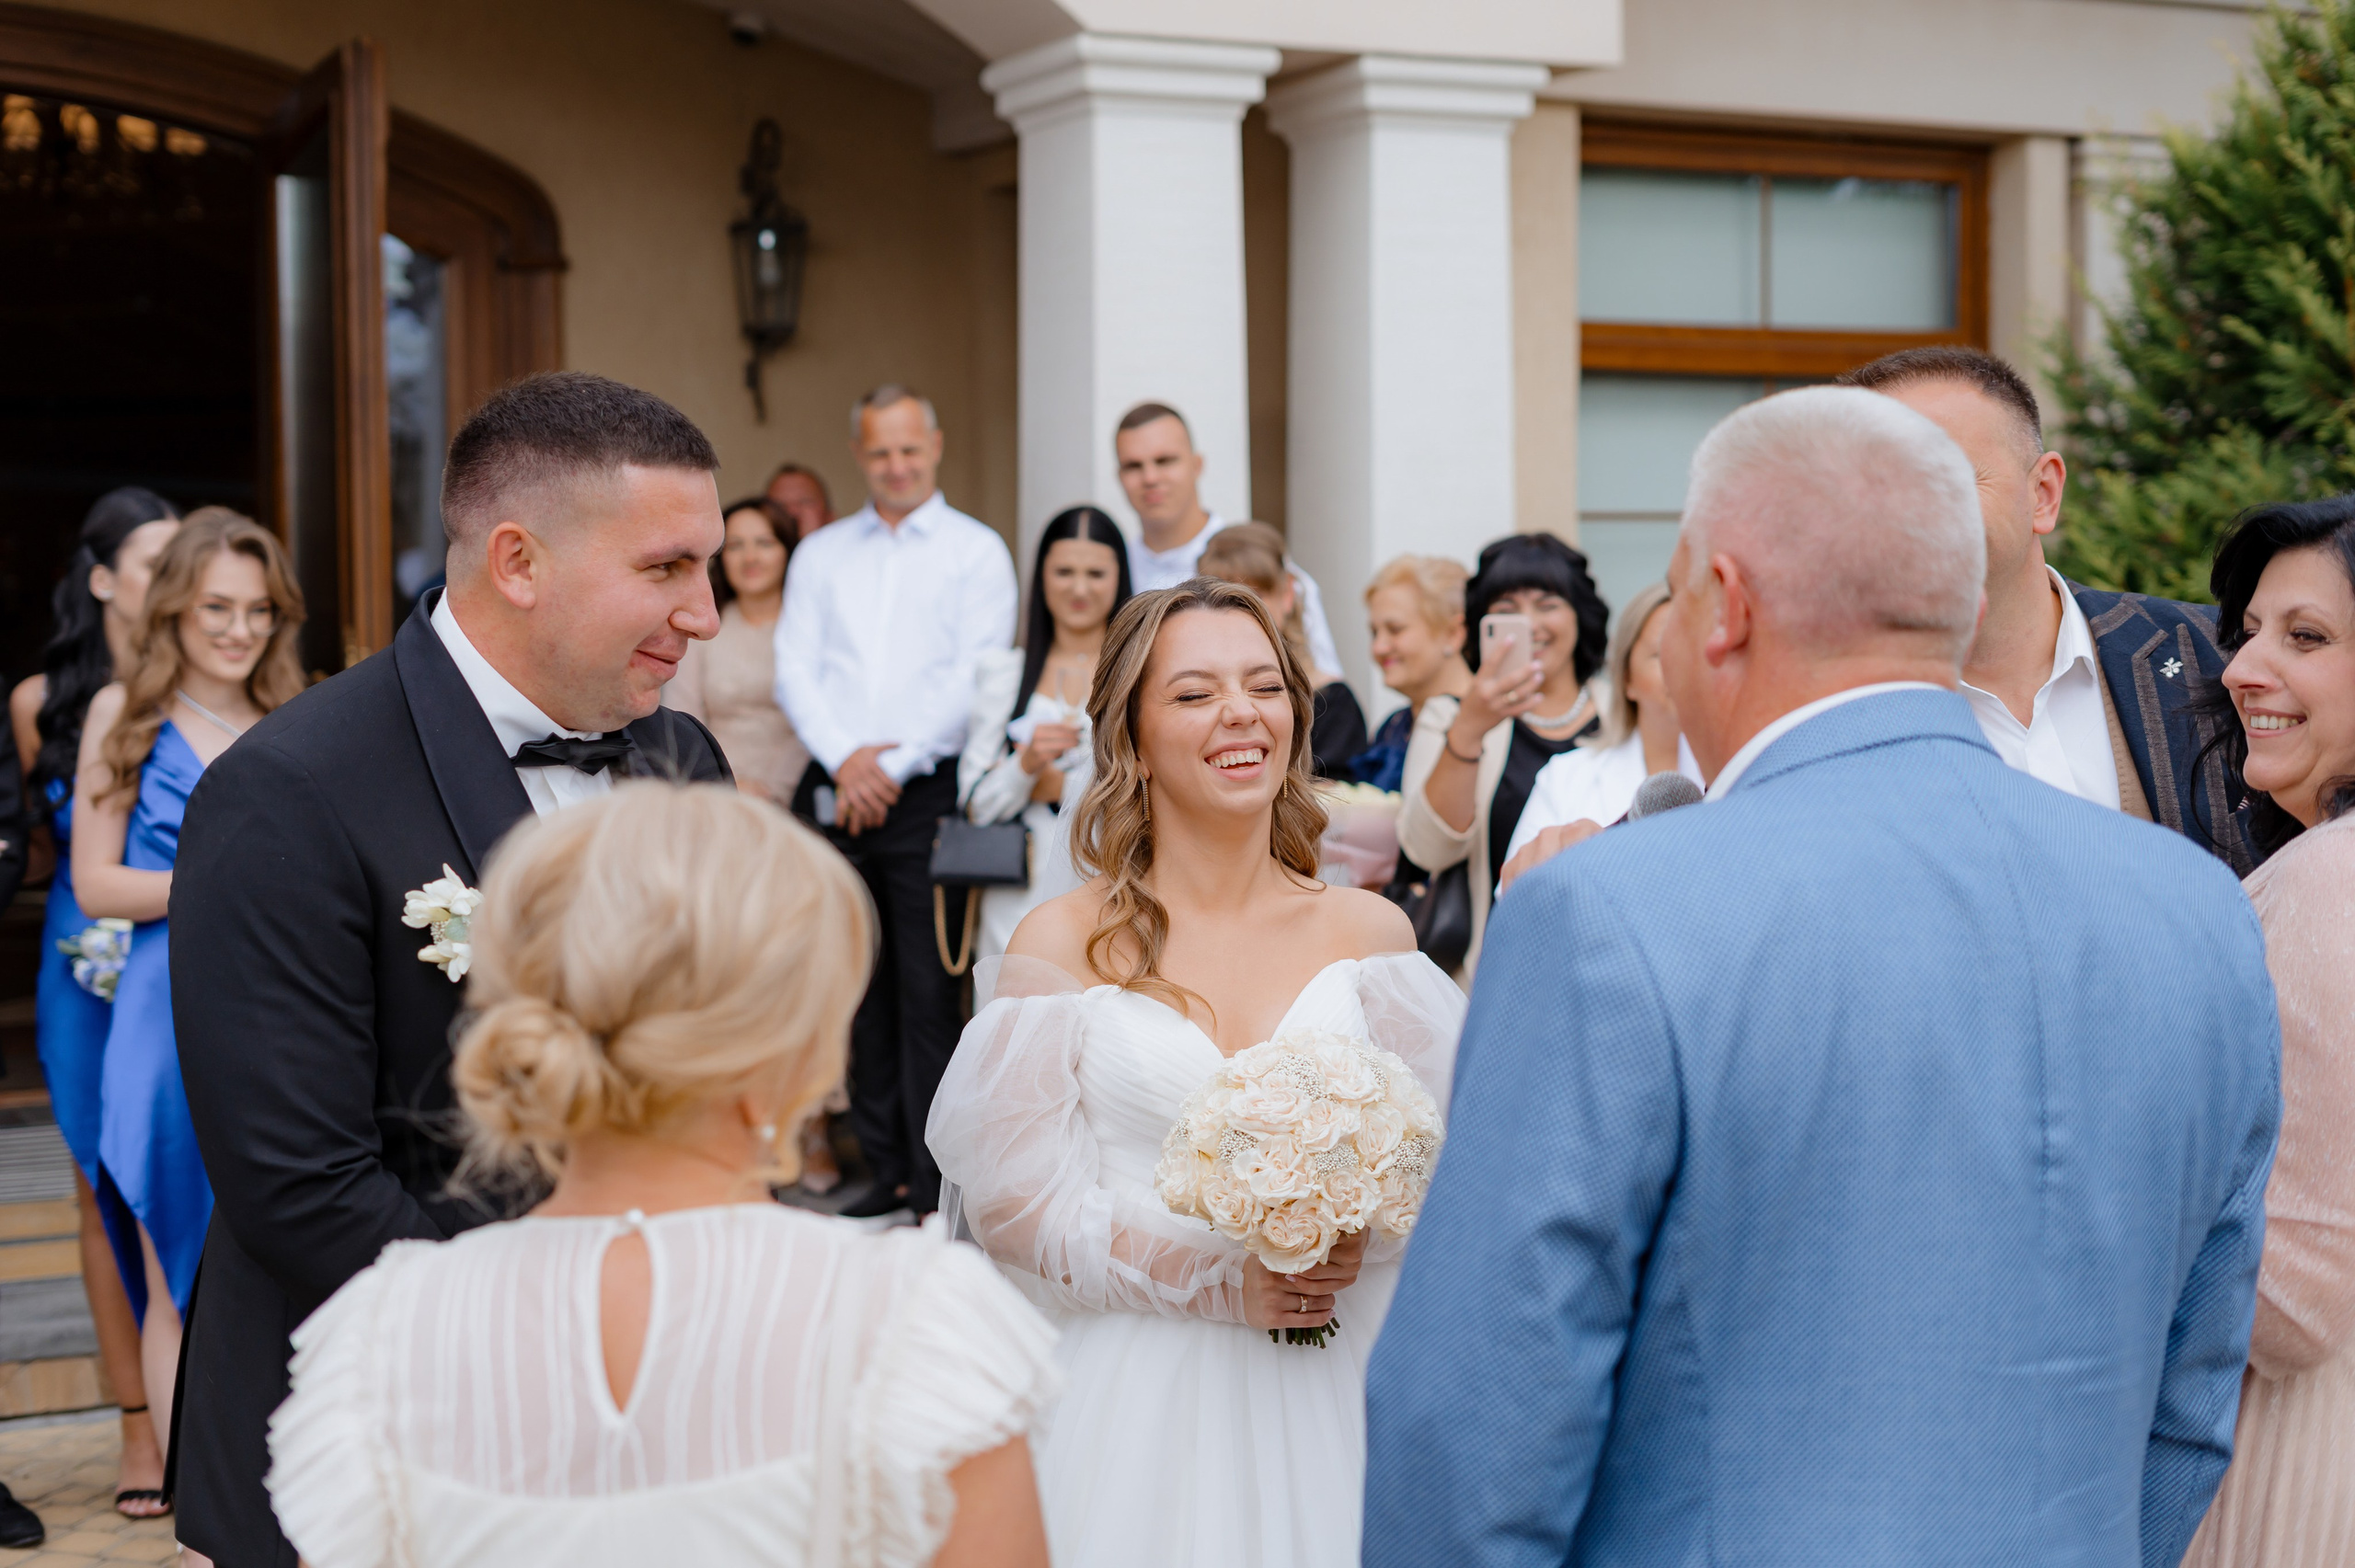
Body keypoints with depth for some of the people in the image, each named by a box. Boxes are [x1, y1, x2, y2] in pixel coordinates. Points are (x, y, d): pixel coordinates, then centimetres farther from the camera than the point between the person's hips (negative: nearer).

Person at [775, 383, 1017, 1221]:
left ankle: (933, 1181, -3)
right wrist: (846, 757, -9)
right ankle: (884, 1167, 14)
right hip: (836, 796, 4)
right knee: (857, 987, 6)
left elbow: (975, 678, -5)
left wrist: (895, 762, -11)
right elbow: (795, 671, 7)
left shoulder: (976, 550, 5)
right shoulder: (820, 555, 16)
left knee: (930, 993, -7)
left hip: (929, 793, -4)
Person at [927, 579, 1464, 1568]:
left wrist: (1354, 1243, -15)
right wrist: (1218, 1280, -15)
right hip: (1135, 1397, -2)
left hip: (1329, 1401, 2)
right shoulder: (1060, 944, -3)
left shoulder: (1370, 932, 4)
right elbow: (1015, 1198, -6)